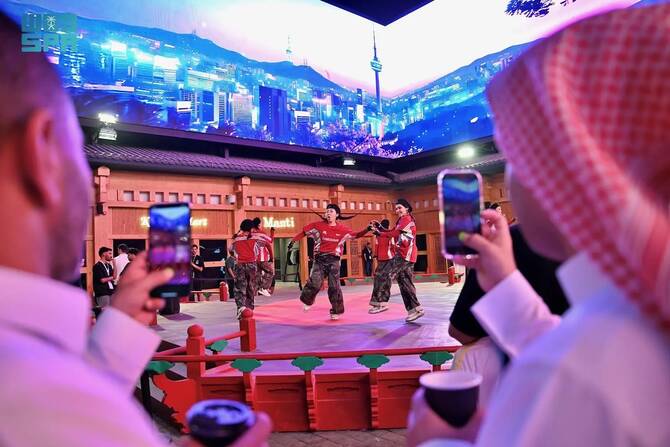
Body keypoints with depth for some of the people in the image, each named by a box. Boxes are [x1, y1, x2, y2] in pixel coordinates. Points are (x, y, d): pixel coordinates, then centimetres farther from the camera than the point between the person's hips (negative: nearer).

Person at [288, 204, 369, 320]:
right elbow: (304, 232, 5)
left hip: (333, 260, 1)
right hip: (320, 258, -1)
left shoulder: (342, 229, 2)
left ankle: (336, 311, 16)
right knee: (315, 283, -10)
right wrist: (293, 241, -1)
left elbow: (356, 235, 11)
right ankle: (307, 301, 22)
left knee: (334, 286, 2)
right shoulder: (318, 225, -1)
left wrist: (367, 230, -3)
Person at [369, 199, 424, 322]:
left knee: (384, 274, -14)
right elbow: (392, 232, 19)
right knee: (405, 282, 9)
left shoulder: (407, 219, -5)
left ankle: (380, 302, -16)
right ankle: (415, 309, 9)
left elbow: (395, 233, -14)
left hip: (404, 254, -10)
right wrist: (379, 227, 8)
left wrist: (379, 234, -8)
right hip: (406, 255, 10)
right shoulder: (403, 220, 26)